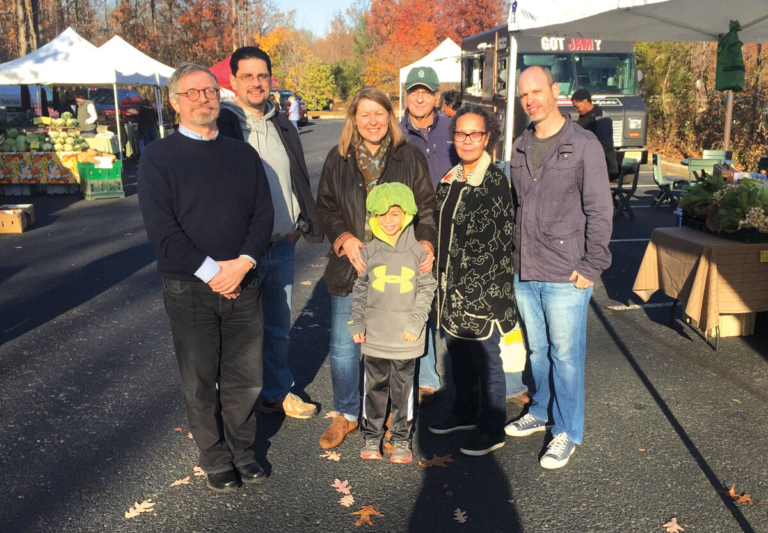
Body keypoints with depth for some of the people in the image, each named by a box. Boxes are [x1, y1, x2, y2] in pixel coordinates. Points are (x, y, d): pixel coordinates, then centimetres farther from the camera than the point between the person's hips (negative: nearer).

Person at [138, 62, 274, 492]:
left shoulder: (243, 154, 10)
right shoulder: (158, 158, -2)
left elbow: (264, 214, 3)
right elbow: (162, 228, -11)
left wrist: (243, 262, -12)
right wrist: (211, 271, -16)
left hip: (244, 284, 3)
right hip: (190, 290, -3)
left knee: (245, 377, 11)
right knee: (200, 382, 9)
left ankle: (243, 449, 31)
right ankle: (216, 458, 28)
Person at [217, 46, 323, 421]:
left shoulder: (282, 125, 12)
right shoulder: (221, 124, -8)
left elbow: (299, 179, 19)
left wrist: (300, 226, 9)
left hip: (283, 246, 6)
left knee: (279, 327, 17)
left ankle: (277, 393, 34)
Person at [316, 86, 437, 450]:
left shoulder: (410, 157, 3)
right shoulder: (338, 159, 6)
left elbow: (426, 207, 4)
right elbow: (325, 207, 8)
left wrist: (427, 242, -13)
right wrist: (343, 237, -9)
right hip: (349, 268, 2)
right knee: (343, 348, 7)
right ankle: (347, 414, 28)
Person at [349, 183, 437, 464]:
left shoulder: (418, 252, -3)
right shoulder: (369, 252, 1)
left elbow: (426, 290, 0)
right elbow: (359, 289, 7)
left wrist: (416, 323, -7)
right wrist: (356, 323, 1)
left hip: (405, 337, -1)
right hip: (374, 336, 1)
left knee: (403, 388, 10)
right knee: (374, 387, 11)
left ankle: (401, 438, 25)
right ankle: (371, 436, 27)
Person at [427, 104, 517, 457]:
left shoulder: (495, 181, -14)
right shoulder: (451, 179, 9)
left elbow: (503, 240, -15)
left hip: (481, 290, -7)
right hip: (452, 286, 7)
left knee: (486, 359, 5)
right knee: (458, 354, 19)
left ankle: (492, 431, 22)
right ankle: (465, 413, 39)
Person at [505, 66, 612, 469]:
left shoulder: (583, 145, -6)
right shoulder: (520, 147, 11)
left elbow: (599, 211, -7)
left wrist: (591, 267, -11)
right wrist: (514, 254, 11)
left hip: (565, 274, -5)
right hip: (524, 273, 5)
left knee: (565, 354, 3)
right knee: (537, 349, 17)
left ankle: (567, 431, 19)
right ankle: (542, 411, 36)